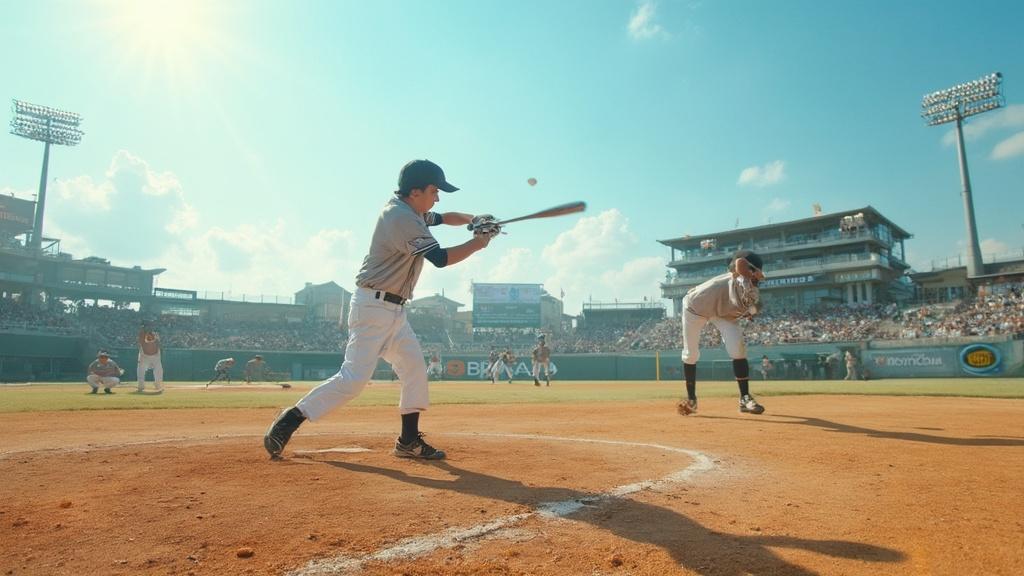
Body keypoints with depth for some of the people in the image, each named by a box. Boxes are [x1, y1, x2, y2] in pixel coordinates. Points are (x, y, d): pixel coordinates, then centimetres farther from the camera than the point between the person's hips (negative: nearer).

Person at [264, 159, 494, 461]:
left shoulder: (411, 211, 9)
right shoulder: (401, 217, -20)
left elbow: (443, 217, 25)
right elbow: (440, 258, -22)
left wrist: (472, 219, 5)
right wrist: (479, 242, -10)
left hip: (394, 309, 10)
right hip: (373, 306, -10)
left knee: (415, 367, 8)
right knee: (354, 377, -12)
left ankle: (409, 441, 15)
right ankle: (289, 420, 1)